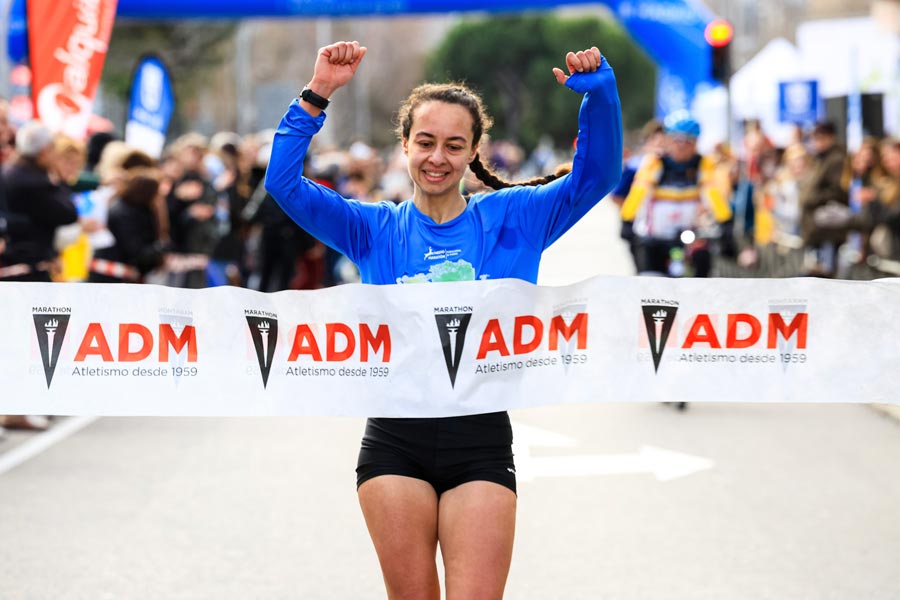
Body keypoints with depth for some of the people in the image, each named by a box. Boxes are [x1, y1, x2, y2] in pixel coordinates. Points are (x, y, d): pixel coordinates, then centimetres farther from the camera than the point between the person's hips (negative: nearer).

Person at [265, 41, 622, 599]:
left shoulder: (511, 218, 6)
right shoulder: (374, 229, 7)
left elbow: (596, 175, -1)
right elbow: (284, 181, -2)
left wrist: (599, 92, -17)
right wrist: (317, 94, -13)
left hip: (482, 441, -1)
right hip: (395, 439, 1)